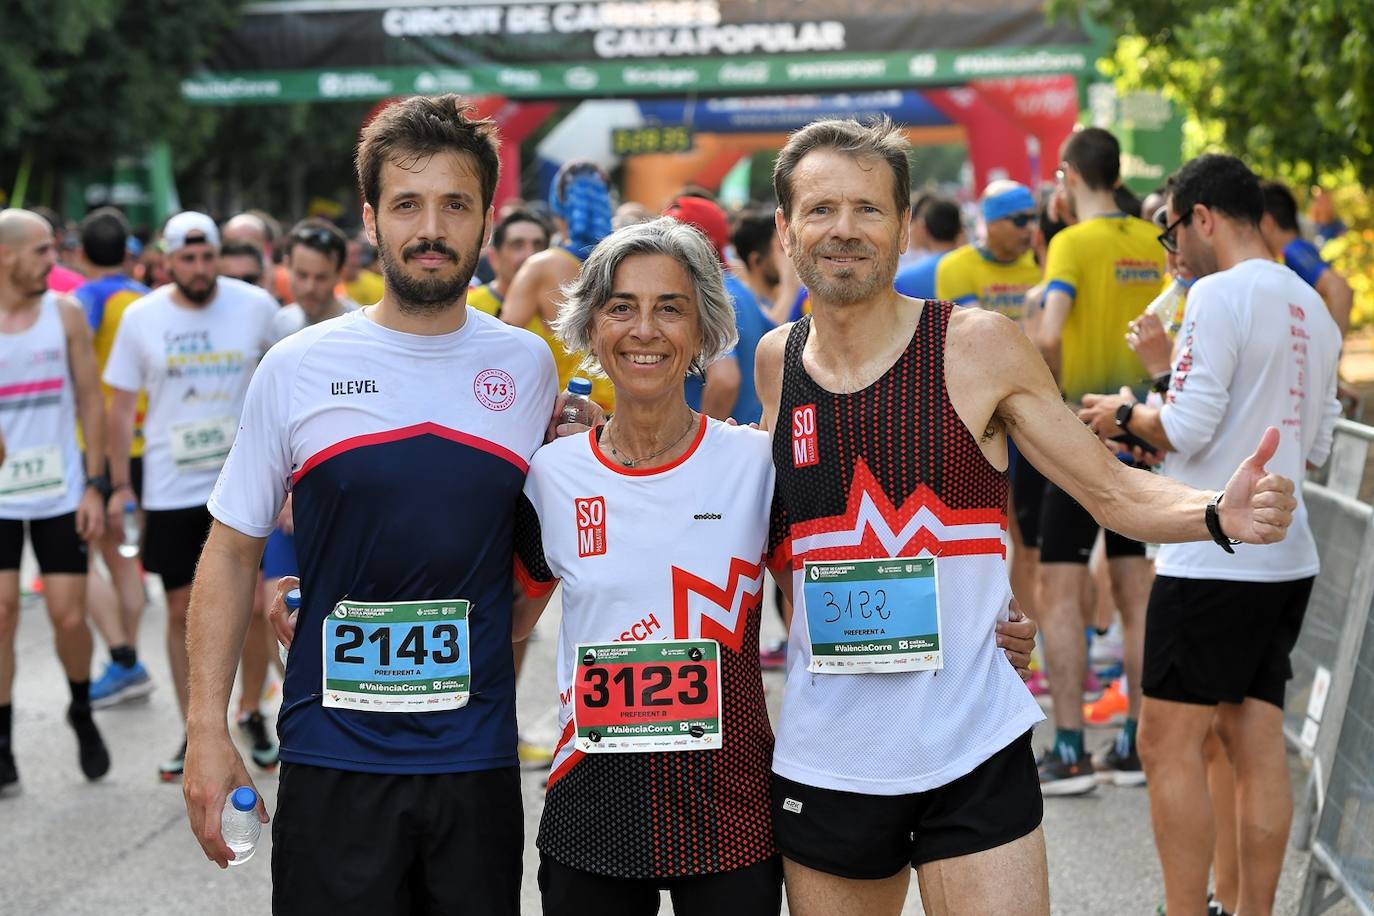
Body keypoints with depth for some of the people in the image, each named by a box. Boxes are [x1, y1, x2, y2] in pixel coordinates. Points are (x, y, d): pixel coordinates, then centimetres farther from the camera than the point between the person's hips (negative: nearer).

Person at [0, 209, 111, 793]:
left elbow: (90, 400, 3)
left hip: (59, 493, 1)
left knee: (69, 616, 2)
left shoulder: (65, 313, -1)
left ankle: (82, 713, 28)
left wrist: (94, 485, -1)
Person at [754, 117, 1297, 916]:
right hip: (825, 758, 3)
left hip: (972, 753, -3)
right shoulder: (776, 363, 3)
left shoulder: (978, 346, -6)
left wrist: (1220, 513, -20)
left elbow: (1112, 488, -2)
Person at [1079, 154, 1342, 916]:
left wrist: (1125, 414, 1)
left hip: (1213, 560, -9)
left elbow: (1187, 429, -17)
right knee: (1258, 746, 11)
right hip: (1287, 557, 9)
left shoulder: (1220, 294, -13)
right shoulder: (1312, 308, 14)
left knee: (1169, 746, -2)